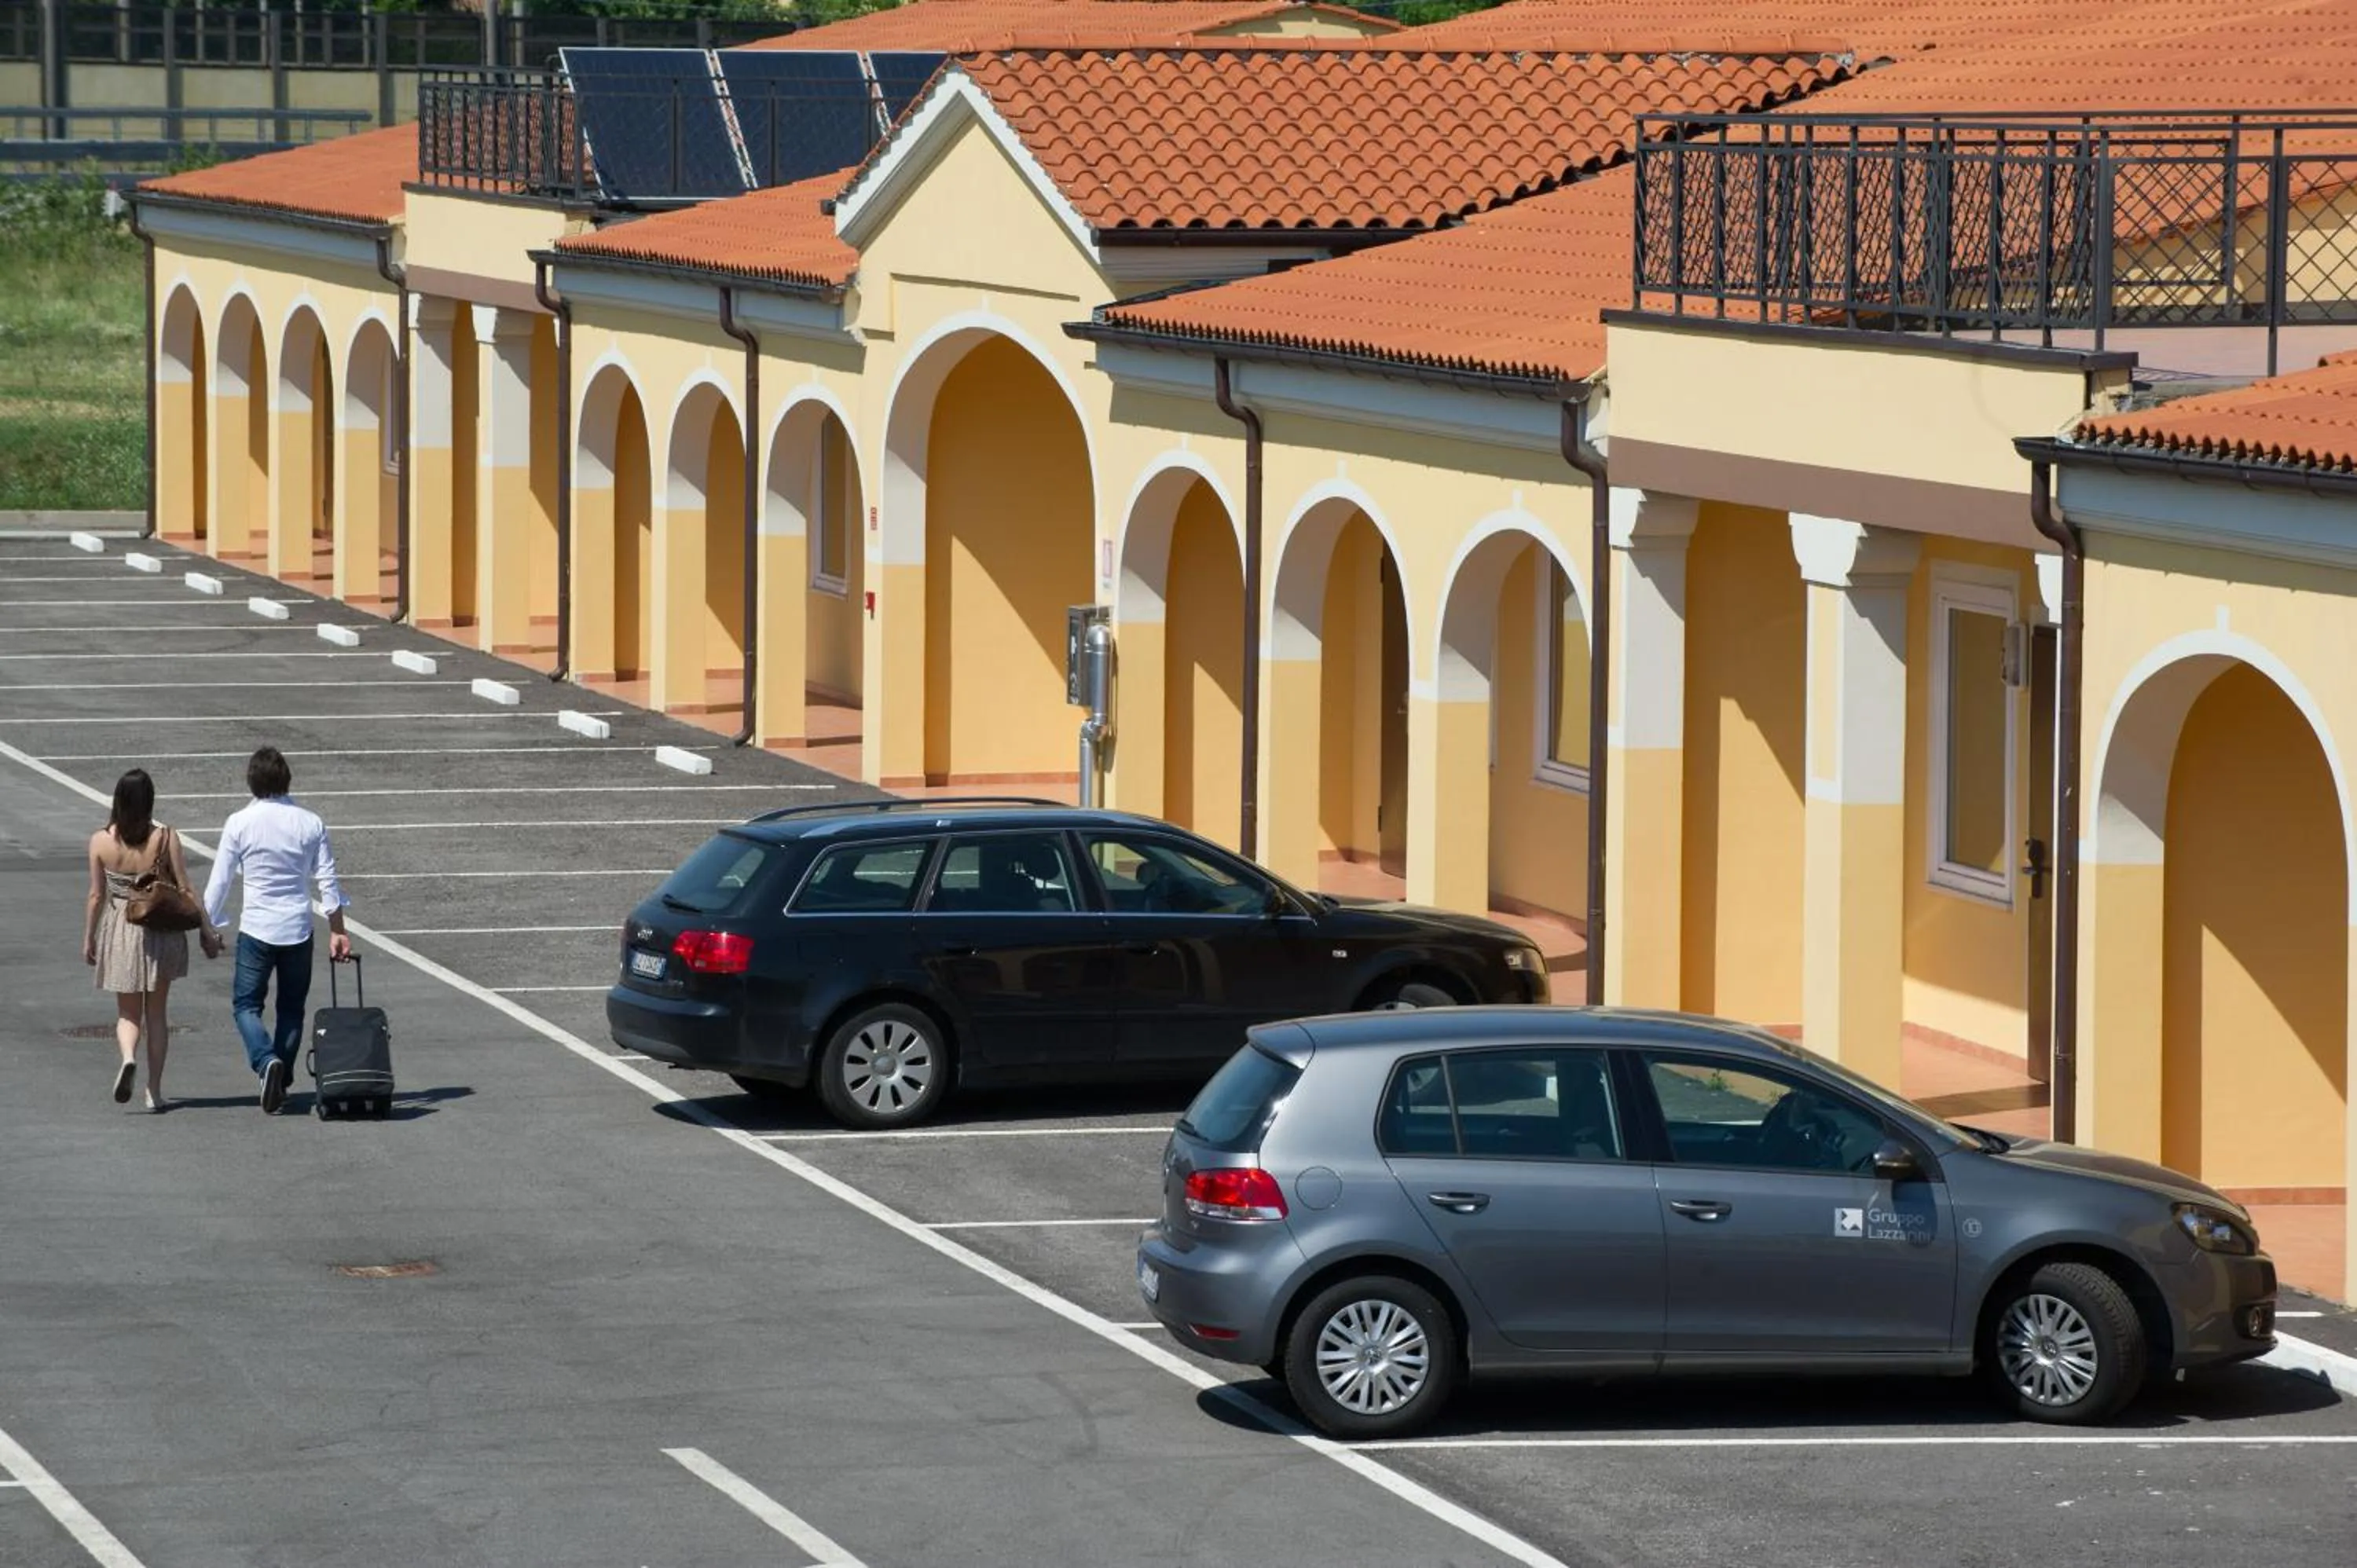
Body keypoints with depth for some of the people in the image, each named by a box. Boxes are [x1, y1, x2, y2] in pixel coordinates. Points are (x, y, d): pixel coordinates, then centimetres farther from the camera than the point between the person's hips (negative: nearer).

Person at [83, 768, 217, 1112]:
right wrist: (207, 934, 3)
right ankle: (155, 1090, 15)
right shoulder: (166, 838, -11)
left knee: (128, 1012, 14)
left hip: (119, 931, 0)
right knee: (156, 1012, 14)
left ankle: (128, 1057, -17)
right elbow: (185, 891, -7)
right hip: (161, 930, 0)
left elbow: (96, 896, -3)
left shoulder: (101, 841, -9)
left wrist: (88, 939, 10)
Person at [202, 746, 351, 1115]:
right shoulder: (310, 823, -1)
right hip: (298, 929, 3)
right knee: (292, 1008, 15)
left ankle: (266, 1061, -20)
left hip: (256, 929, -3)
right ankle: (282, 1083, 17)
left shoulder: (240, 824, -8)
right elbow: (327, 879, 1)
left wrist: (207, 927, 7)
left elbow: (220, 880, -4)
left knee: (247, 1004, 6)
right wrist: (337, 930, 9)